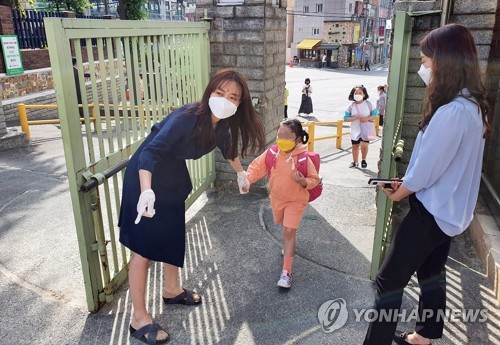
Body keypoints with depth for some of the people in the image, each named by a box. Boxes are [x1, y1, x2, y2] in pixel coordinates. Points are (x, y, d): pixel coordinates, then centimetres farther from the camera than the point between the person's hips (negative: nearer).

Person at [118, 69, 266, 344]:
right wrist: (146, 191, -51)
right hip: (147, 175, -8)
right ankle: (139, 319, 11)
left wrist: (240, 173, 30)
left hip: (173, 175, 8)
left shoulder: (221, 122, -6)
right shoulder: (188, 117, -30)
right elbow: (150, 150, -37)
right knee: (143, 247, -2)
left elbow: (227, 145, 17)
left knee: (174, 234, 19)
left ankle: (171, 290, 42)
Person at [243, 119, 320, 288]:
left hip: (296, 200, -5)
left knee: (289, 232, -10)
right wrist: (247, 178, -28)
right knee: (286, 227, 26)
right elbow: (257, 166, -11)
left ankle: (286, 271, -5)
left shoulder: (303, 158, -22)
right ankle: (290, 242, 60)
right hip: (276, 198, 5)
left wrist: (304, 182, -34)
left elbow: (314, 179, -13)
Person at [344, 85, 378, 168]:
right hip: (355, 129, 2)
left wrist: (367, 118, -18)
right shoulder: (351, 106, -4)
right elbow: (345, 118, -5)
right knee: (355, 146, 9)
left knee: (364, 145, -13)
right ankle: (355, 162, 30)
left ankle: (363, 160, 15)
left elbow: (375, 115, 1)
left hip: (366, 128, -2)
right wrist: (354, 118, -21)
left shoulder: (368, 104, -4)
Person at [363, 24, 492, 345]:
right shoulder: (473, 105, 4)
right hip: (449, 210, 10)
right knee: (432, 272, 24)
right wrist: (406, 183, 4)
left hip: (431, 211, -10)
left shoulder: (451, 112, -28)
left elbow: (426, 170, -21)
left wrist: (398, 193, -3)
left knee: (389, 280, 1)